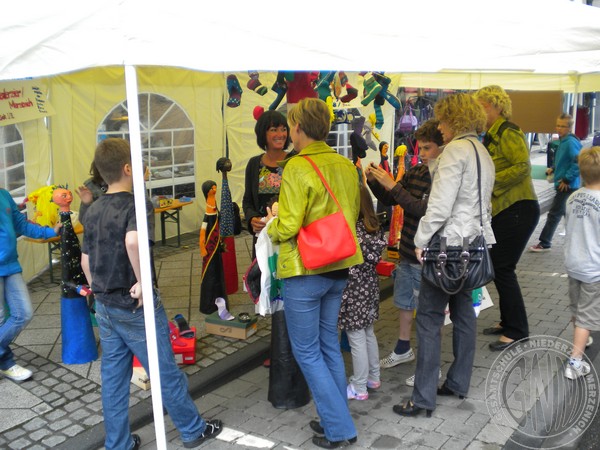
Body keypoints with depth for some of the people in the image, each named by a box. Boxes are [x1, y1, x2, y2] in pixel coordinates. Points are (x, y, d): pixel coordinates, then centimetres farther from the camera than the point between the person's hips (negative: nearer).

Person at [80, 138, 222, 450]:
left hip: (105, 307, 7)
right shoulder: (135, 204, -17)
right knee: (166, 373, 9)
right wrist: (143, 281, -27)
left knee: (113, 377, 16)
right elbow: (133, 240, -38)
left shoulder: (93, 211, 6)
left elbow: (85, 260, 12)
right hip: (136, 307, -7)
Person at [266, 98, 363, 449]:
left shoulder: (298, 167, -18)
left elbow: (288, 226, -20)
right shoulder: (346, 165, 4)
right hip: (339, 267, 7)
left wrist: (271, 228, 0)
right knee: (329, 344, 20)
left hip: (305, 271, -7)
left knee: (307, 351, 7)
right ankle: (336, 418, 30)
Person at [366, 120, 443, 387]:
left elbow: (425, 210, -28)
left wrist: (393, 186, -26)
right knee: (404, 303, 21)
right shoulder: (415, 172, 4)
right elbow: (388, 200, 11)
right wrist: (375, 181, -7)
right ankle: (403, 349, 41)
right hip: (406, 253, 7)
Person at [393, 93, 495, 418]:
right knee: (463, 312, 16)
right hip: (474, 242, 10)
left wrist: (421, 240, -11)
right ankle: (459, 383, 28)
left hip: (449, 244, -9)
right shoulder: (483, 153, 15)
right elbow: (481, 203, 17)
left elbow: (440, 204, -19)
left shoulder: (456, 150, -13)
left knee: (429, 318, -4)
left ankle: (424, 398, 1)